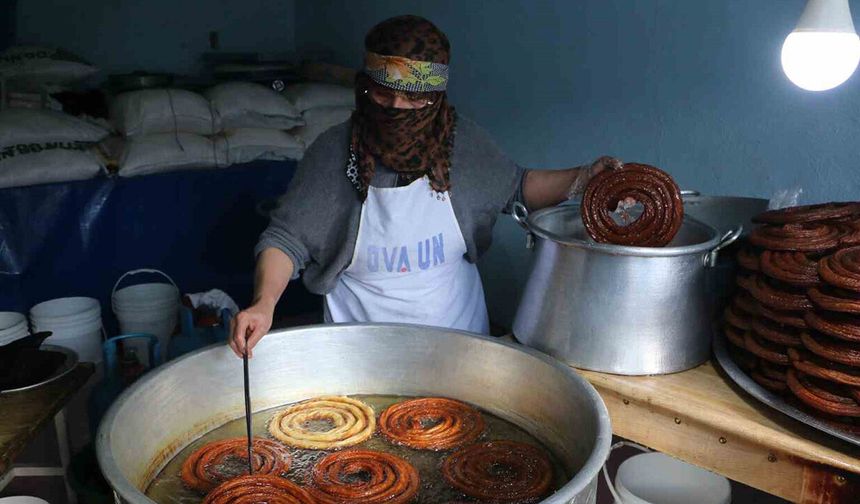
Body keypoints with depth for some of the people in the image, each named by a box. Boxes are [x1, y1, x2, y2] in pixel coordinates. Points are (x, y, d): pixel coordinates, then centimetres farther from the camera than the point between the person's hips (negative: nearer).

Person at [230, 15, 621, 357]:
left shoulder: (464, 144, -10)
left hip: (456, 328, 2)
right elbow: (285, 239, -12)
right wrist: (264, 303, -29)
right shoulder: (334, 152, -15)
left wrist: (582, 178, -6)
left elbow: (515, 187, 8)